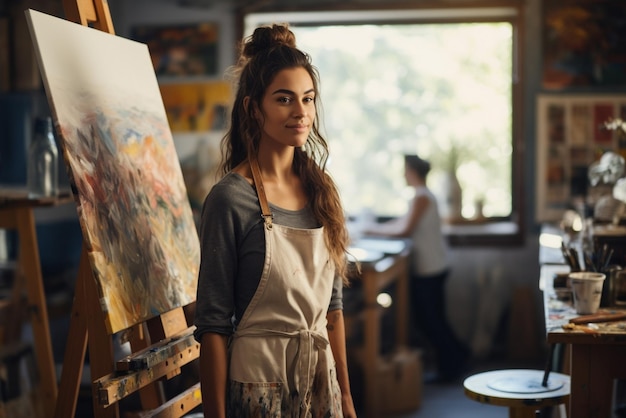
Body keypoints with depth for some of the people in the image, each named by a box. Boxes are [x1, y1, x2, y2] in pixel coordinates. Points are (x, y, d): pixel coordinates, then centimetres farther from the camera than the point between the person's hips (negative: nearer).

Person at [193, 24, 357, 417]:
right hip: (258, 385, -5)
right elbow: (213, 324, -12)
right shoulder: (230, 199, -14)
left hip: (319, 381, 5)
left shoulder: (322, 192, 4)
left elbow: (332, 305, 10)